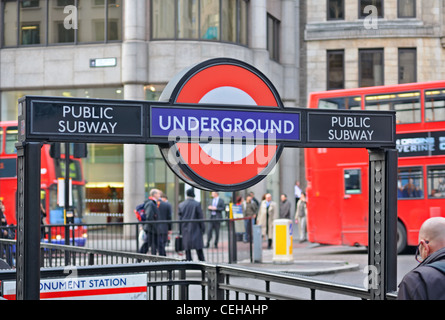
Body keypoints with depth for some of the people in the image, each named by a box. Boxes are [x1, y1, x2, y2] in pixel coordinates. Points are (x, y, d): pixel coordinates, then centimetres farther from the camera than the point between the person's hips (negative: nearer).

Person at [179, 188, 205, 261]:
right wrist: (203, 228, 2)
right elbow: (200, 218, -7)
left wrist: (181, 231, 12)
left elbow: (179, 218, 6)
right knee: (199, 248, 1)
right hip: (196, 230, -3)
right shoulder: (197, 204, -7)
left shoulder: (181, 205, 3)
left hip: (185, 230, 3)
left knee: (187, 248, 6)